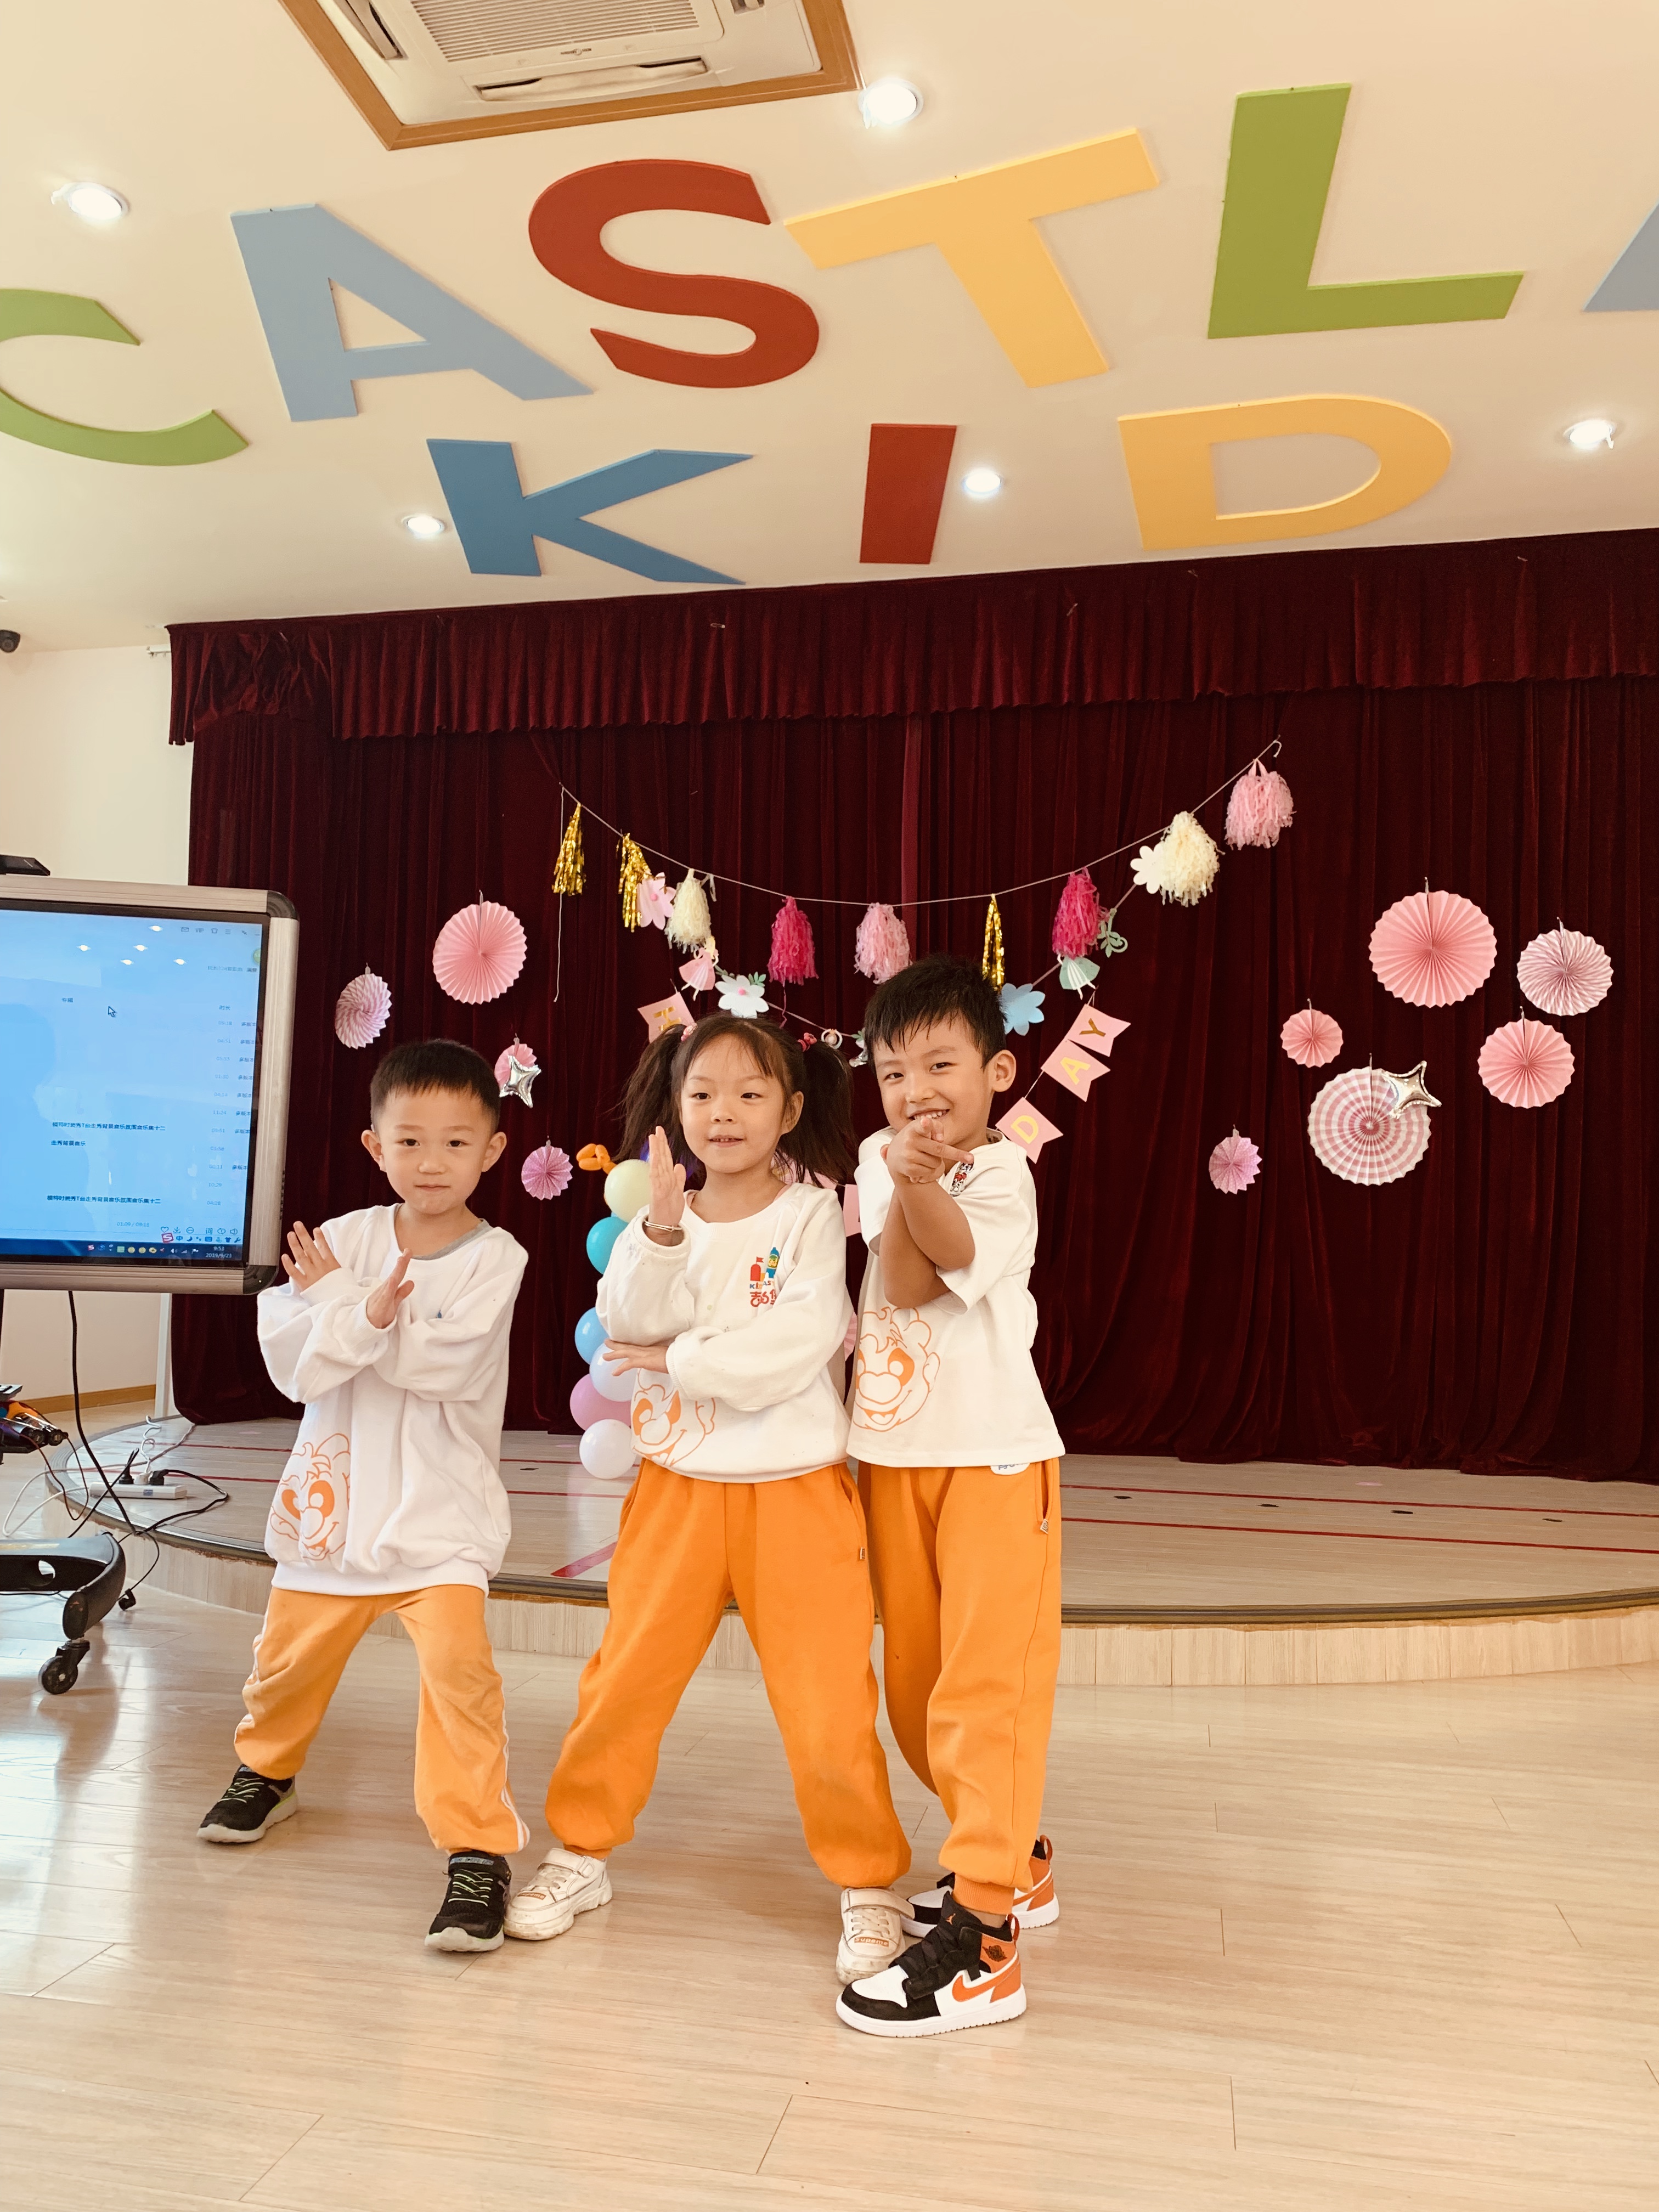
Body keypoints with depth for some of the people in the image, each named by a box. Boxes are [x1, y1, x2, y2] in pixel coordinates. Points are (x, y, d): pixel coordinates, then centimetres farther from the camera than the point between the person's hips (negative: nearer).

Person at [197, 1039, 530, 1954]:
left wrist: (337, 1298, -14)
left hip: (439, 1510, -4)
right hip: (335, 1497, 4)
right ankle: (265, 1771, 51)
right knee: (288, 1650, 20)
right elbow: (291, 1361, -11)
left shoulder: (493, 1257, -11)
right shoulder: (341, 1240, -2)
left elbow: (441, 1364, -23)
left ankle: (478, 1845, -5)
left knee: (457, 1661, -19)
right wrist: (367, 1312, -29)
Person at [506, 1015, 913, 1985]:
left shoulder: (810, 1214, -8)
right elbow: (632, 1323, -12)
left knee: (827, 1700, 1)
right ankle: (584, 1848, 34)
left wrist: (676, 1358, -11)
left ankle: (870, 1881, 23)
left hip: (795, 1489, -3)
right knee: (625, 1677, 12)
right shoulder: (663, 1219, 3)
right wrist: (663, 1226, -24)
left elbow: (796, 1348, -19)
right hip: (679, 1487, 3)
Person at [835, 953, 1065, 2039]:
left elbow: (954, 1259, -26)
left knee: (987, 1682, -8)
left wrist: (921, 1183, -41)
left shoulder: (1004, 1175, -8)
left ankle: (981, 1935, -3)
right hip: (895, 1458, 6)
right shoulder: (879, 1159, 5)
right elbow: (900, 1283, -11)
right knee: (916, 1684, 14)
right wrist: (907, 1176, -24)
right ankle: (1018, 1858, 33)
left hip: (995, 1457, -6)